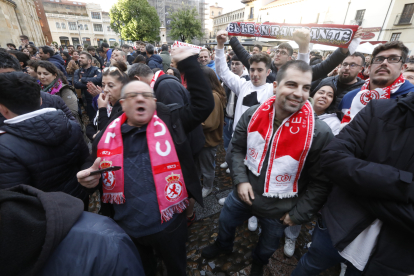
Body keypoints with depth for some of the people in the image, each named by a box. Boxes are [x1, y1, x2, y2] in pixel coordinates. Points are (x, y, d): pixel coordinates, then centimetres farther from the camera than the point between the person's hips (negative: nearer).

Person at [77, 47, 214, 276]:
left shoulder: (170, 121, -8)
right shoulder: (107, 135, -2)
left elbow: (203, 103, -14)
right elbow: (91, 170, 10)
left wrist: (188, 63, -14)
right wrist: (88, 178, -13)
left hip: (168, 224, -2)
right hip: (126, 229, 3)